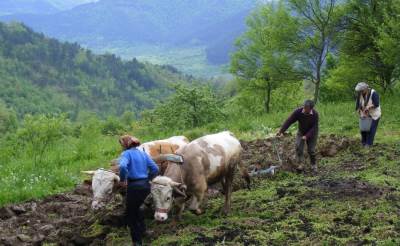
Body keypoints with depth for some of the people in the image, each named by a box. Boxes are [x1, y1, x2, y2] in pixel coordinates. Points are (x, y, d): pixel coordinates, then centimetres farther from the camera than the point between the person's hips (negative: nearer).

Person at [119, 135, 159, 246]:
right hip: (145, 185, 7)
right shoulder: (143, 153, 12)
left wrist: (123, 180, -15)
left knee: (130, 214, 8)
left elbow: (123, 166, -29)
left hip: (134, 186, -7)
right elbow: (155, 169, 8)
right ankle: (142, 230, 34)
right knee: (135, 208, 30)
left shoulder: (126, 153, -8)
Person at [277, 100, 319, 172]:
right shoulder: (298, 112, -25)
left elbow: (314, 127, -25)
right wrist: (281, 131, -33)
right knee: (298, 146, -16)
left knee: (311, 150, -2)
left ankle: (314, 165, 17)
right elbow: (289, 121, -25)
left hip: (311, 134, -2)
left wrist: (307, 136, -34)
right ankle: (300, 164, -12)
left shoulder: (315, 114, -27)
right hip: (301, 132, 2)